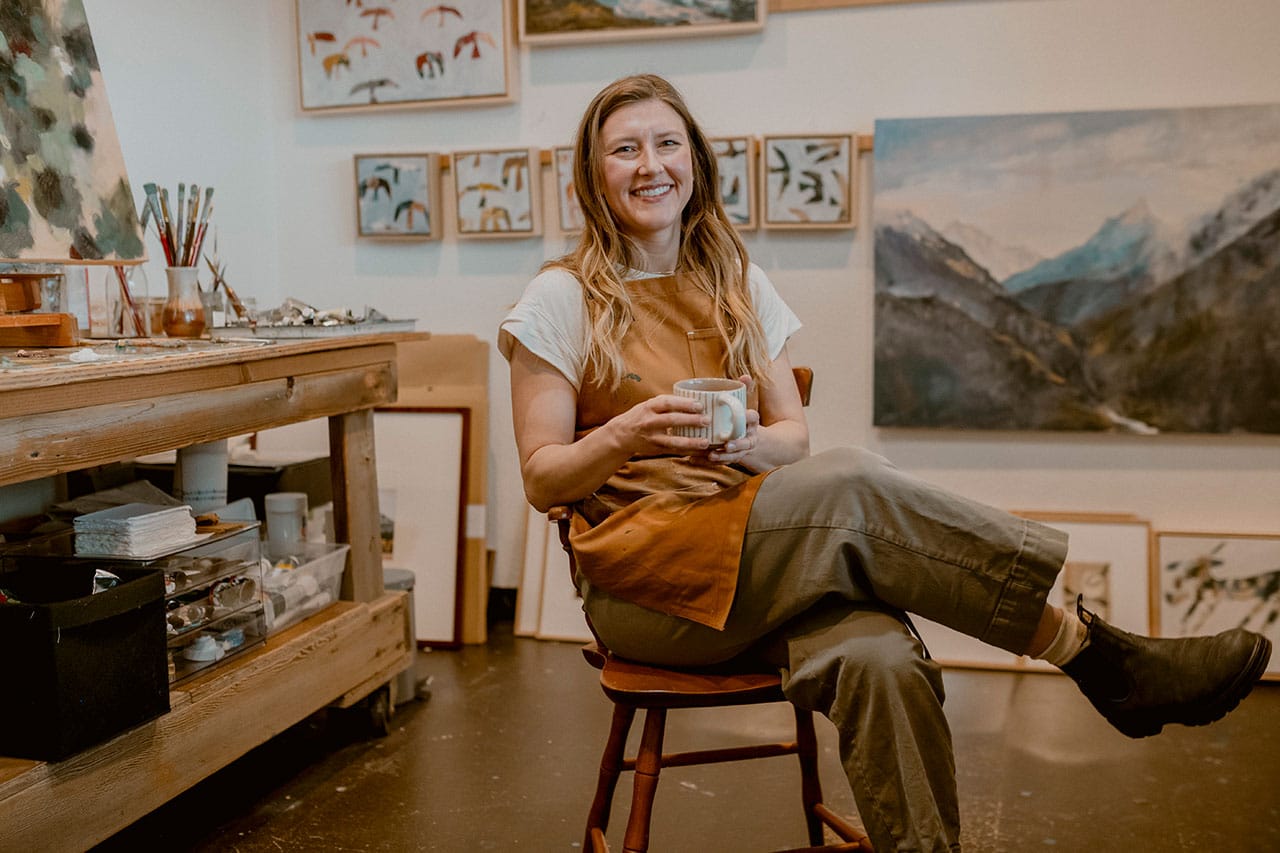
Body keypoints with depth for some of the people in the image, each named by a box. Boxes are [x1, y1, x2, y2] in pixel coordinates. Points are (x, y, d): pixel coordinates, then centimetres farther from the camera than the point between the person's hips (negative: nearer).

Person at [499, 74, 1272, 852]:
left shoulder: (737, 283, 15)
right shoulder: (564, 299, 2)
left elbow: (795, 438, 12)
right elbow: (542, 479, 0)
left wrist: (751, 444, -12)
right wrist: (626, 435, -20)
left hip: (765, 541, 4)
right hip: (645, 581, -3)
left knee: (878, 659, -33)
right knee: (851, 487, -31)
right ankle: (1100, 656, -23)